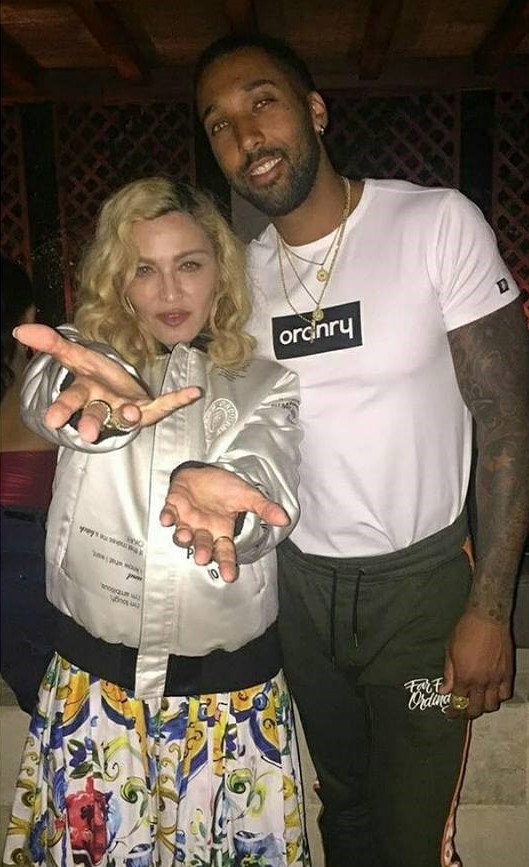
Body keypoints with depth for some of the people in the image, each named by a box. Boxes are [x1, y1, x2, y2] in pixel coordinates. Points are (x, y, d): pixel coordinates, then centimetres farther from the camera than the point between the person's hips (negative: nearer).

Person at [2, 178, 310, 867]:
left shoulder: (266, 386, 2)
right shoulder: (89, 353, 1)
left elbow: (268, 489, -19)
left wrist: (217, 493, -44)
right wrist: (99, 398, -50)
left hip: (233, 695, 0)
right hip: (93, 687, 0)